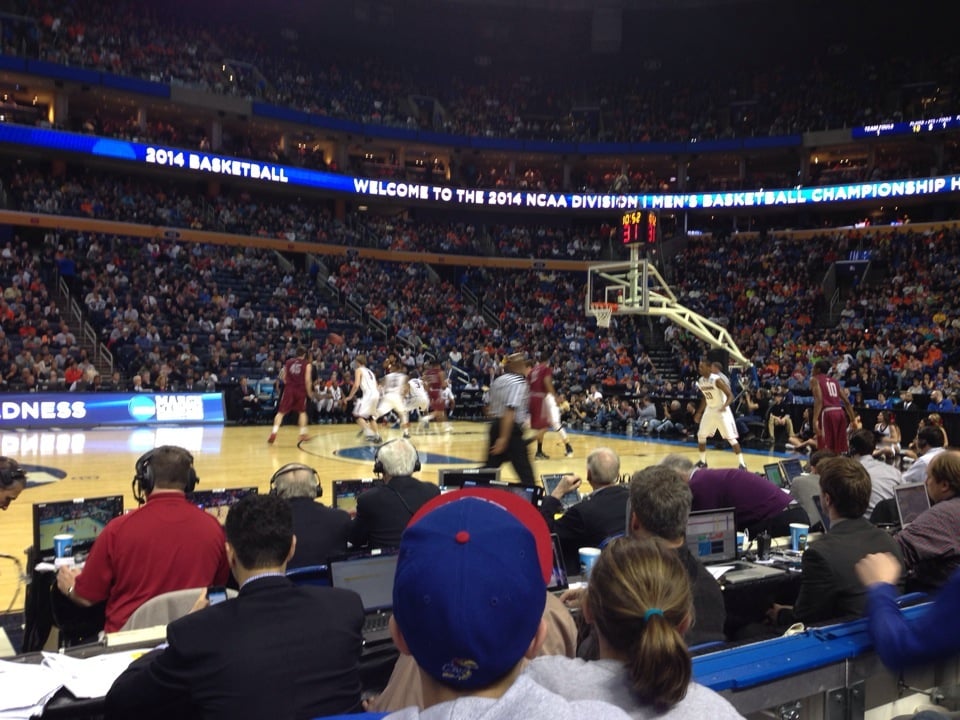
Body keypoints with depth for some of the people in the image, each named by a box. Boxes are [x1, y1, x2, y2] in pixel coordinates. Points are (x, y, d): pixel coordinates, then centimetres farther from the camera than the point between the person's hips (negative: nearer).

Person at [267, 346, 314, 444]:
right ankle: (303, 434, 14)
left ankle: (274, 433, -12)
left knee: (281, 412, 2)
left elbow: (283, 377, 11)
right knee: (302, 412, 18)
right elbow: (307, 380, -7)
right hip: (301, 390, -1)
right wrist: (309, 392, 4)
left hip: (289, 389, 1)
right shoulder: (307, 364, 1)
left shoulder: (288, 362, 11)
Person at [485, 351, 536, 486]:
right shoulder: (518, 383, -13)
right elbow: (510, 411, -22)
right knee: (525, 470, 0)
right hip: (511, 429, -8)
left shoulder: (498, 380, 13)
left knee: (491, 466, 15)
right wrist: (503, 438, -25)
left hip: (495, 425, 8)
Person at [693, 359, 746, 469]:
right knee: (701, 435, 8)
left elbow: (730, 396, -22)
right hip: (710, 410, 7)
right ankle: (702, 461, 22)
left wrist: (724, 406, -39)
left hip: (722, 411, -7)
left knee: (731, 438, -9)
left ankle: (742, 463, -3)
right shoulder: (700, 381, 2)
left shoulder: (717, 380, -22)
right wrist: (699, 412, 16)